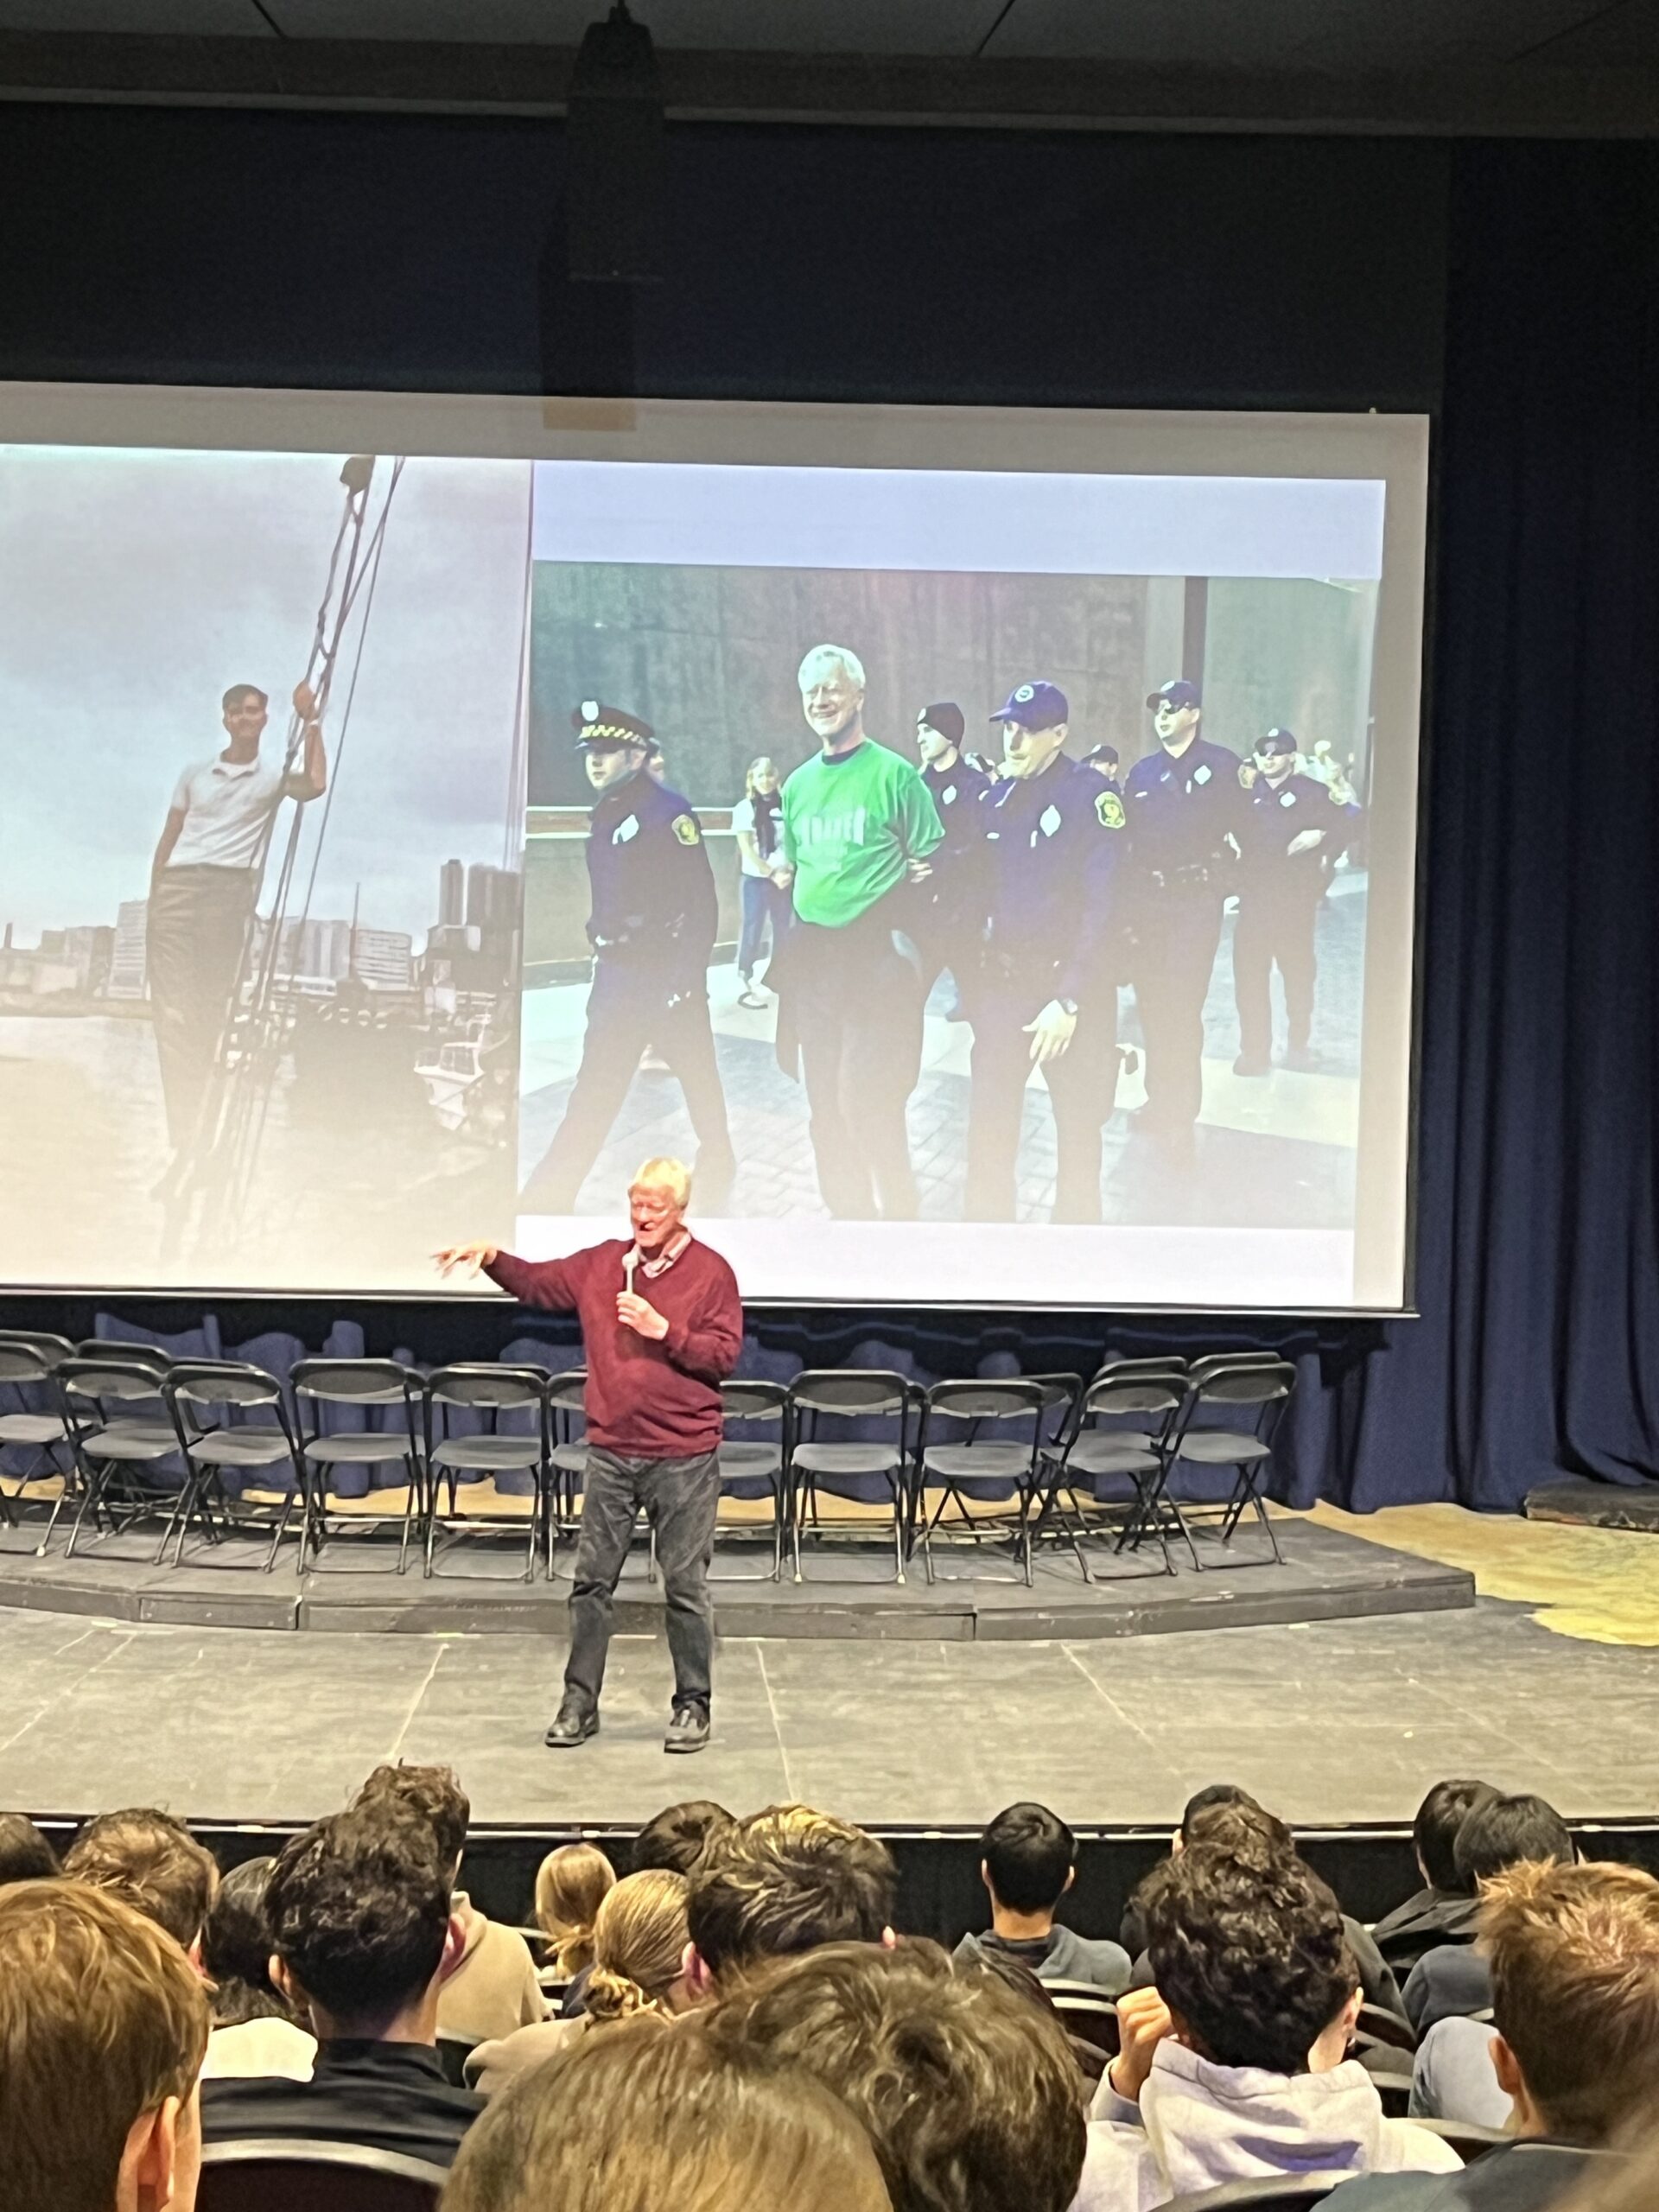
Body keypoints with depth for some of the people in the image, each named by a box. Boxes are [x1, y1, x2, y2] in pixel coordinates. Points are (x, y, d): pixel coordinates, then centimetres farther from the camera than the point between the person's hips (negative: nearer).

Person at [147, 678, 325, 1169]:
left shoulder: (273, 776, 10)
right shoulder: (196, 774, 18)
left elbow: (314, 784, -12)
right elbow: (168, 838, 19)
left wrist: (311, 722, -9)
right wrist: (154, 897, 12)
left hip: (230, 892, -1)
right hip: (178, 886, 1)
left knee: (210, 1009, -1)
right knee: (173, 1008, -9)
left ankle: (195, 1125, 5)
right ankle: (180, 1133, -12)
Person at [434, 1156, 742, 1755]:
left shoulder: (710, 1272, -5)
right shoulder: (602, 1263, 8)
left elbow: (724, 1354, -10)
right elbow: (537, 1283, 16)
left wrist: (663, 1330, -20)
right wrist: (492, 1259, 0)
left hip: (683, 1458, -4)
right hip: (611, 1452, 4)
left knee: (686, 1587, 3)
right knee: (592, 1581, 7)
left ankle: (692, 1705, 15)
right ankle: (579, 1703, 16)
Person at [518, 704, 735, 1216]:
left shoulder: (669, 812, -13)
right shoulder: (604, 815, 10)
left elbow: (702, 903, -15)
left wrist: (686, 982, -19)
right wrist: (601, 967, 18)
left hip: (666, 975, -7)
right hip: (616, 976, 7)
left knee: (699, 1079, 9)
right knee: (592, 1091, 5)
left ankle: (717, 1172, 28)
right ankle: (548, 1198, 4)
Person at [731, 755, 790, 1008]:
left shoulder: (784, 805, 3)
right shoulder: (745, 808, -4)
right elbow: (747, 850, -7)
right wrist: (773, 874, -11)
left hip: (784, 880, 3)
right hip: (755, 880, -3)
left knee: (783, 931, 7)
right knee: (753, 931, -2)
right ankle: (746, 986, 0)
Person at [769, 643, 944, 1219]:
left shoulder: (893, 774, -4)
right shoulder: (799, 783, 14)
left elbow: (933, 863, 1)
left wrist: (919, 876, -14)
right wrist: (782, 872, 8)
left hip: (876, 956, -6)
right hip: (811, 955, 6)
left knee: (869, 1103, -10)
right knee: (825, 1102, 11)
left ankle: (898, 1217, 2)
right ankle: (847, 1211, 23)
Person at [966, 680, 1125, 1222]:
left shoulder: (1090, 798, -11)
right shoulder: (996, 799, 7)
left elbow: (1101, 907, -15)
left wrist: (1069, 1001, -19)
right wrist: (974, 980, 6)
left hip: (1070, 988, -5)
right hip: (1002, 985, 5)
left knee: (1077, 1128, 8)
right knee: (988, 1130, 4)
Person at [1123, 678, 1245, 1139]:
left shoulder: (1221, 765, -1)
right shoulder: (1142, 773, 13)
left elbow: (1244, 822, -3)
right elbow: (1125, 838, 13)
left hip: (1196, 898, -5)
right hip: (1147, 897, 5)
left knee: (1182, 1005, -10)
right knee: (1151, 1004, 10)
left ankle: (1182, 1110, -2)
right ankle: (1159, 1099, 22)